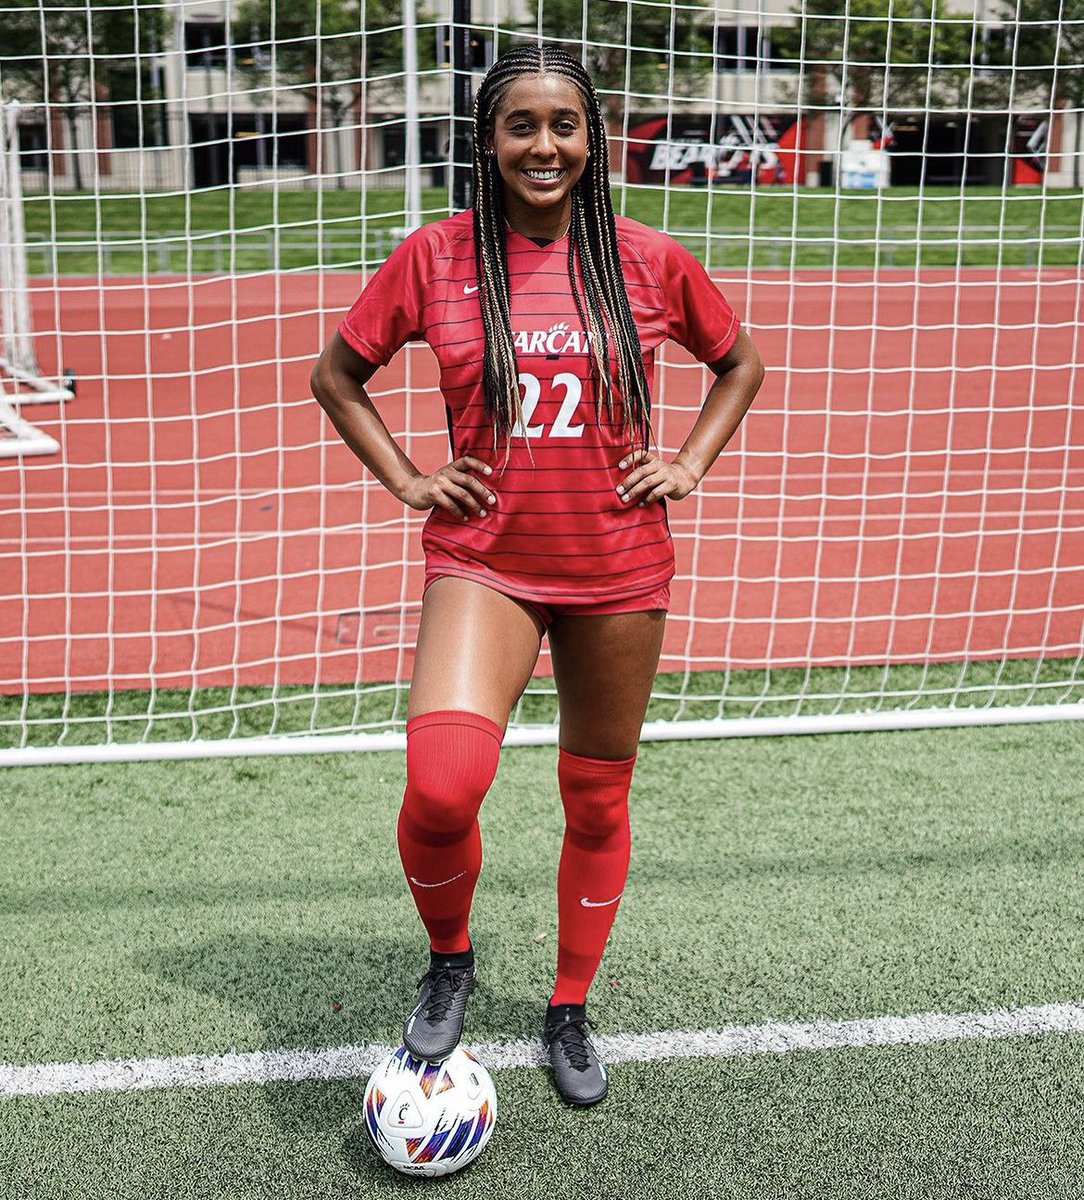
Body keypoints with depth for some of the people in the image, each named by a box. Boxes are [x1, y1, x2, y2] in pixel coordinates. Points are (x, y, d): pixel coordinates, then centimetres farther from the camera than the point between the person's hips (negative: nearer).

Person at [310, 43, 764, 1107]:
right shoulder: (436, 256, -3)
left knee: (598, 800, 12)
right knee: (442, 785, -23)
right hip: (485, 561, -2)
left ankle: (569, 1010, 35)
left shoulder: (648, 260, -1)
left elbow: (739, 363, 16)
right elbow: (336, 375, 10)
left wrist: (689, 465, 4)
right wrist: (405, 479, 1)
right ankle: (448, 957, 11)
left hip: (618, 568, 2)